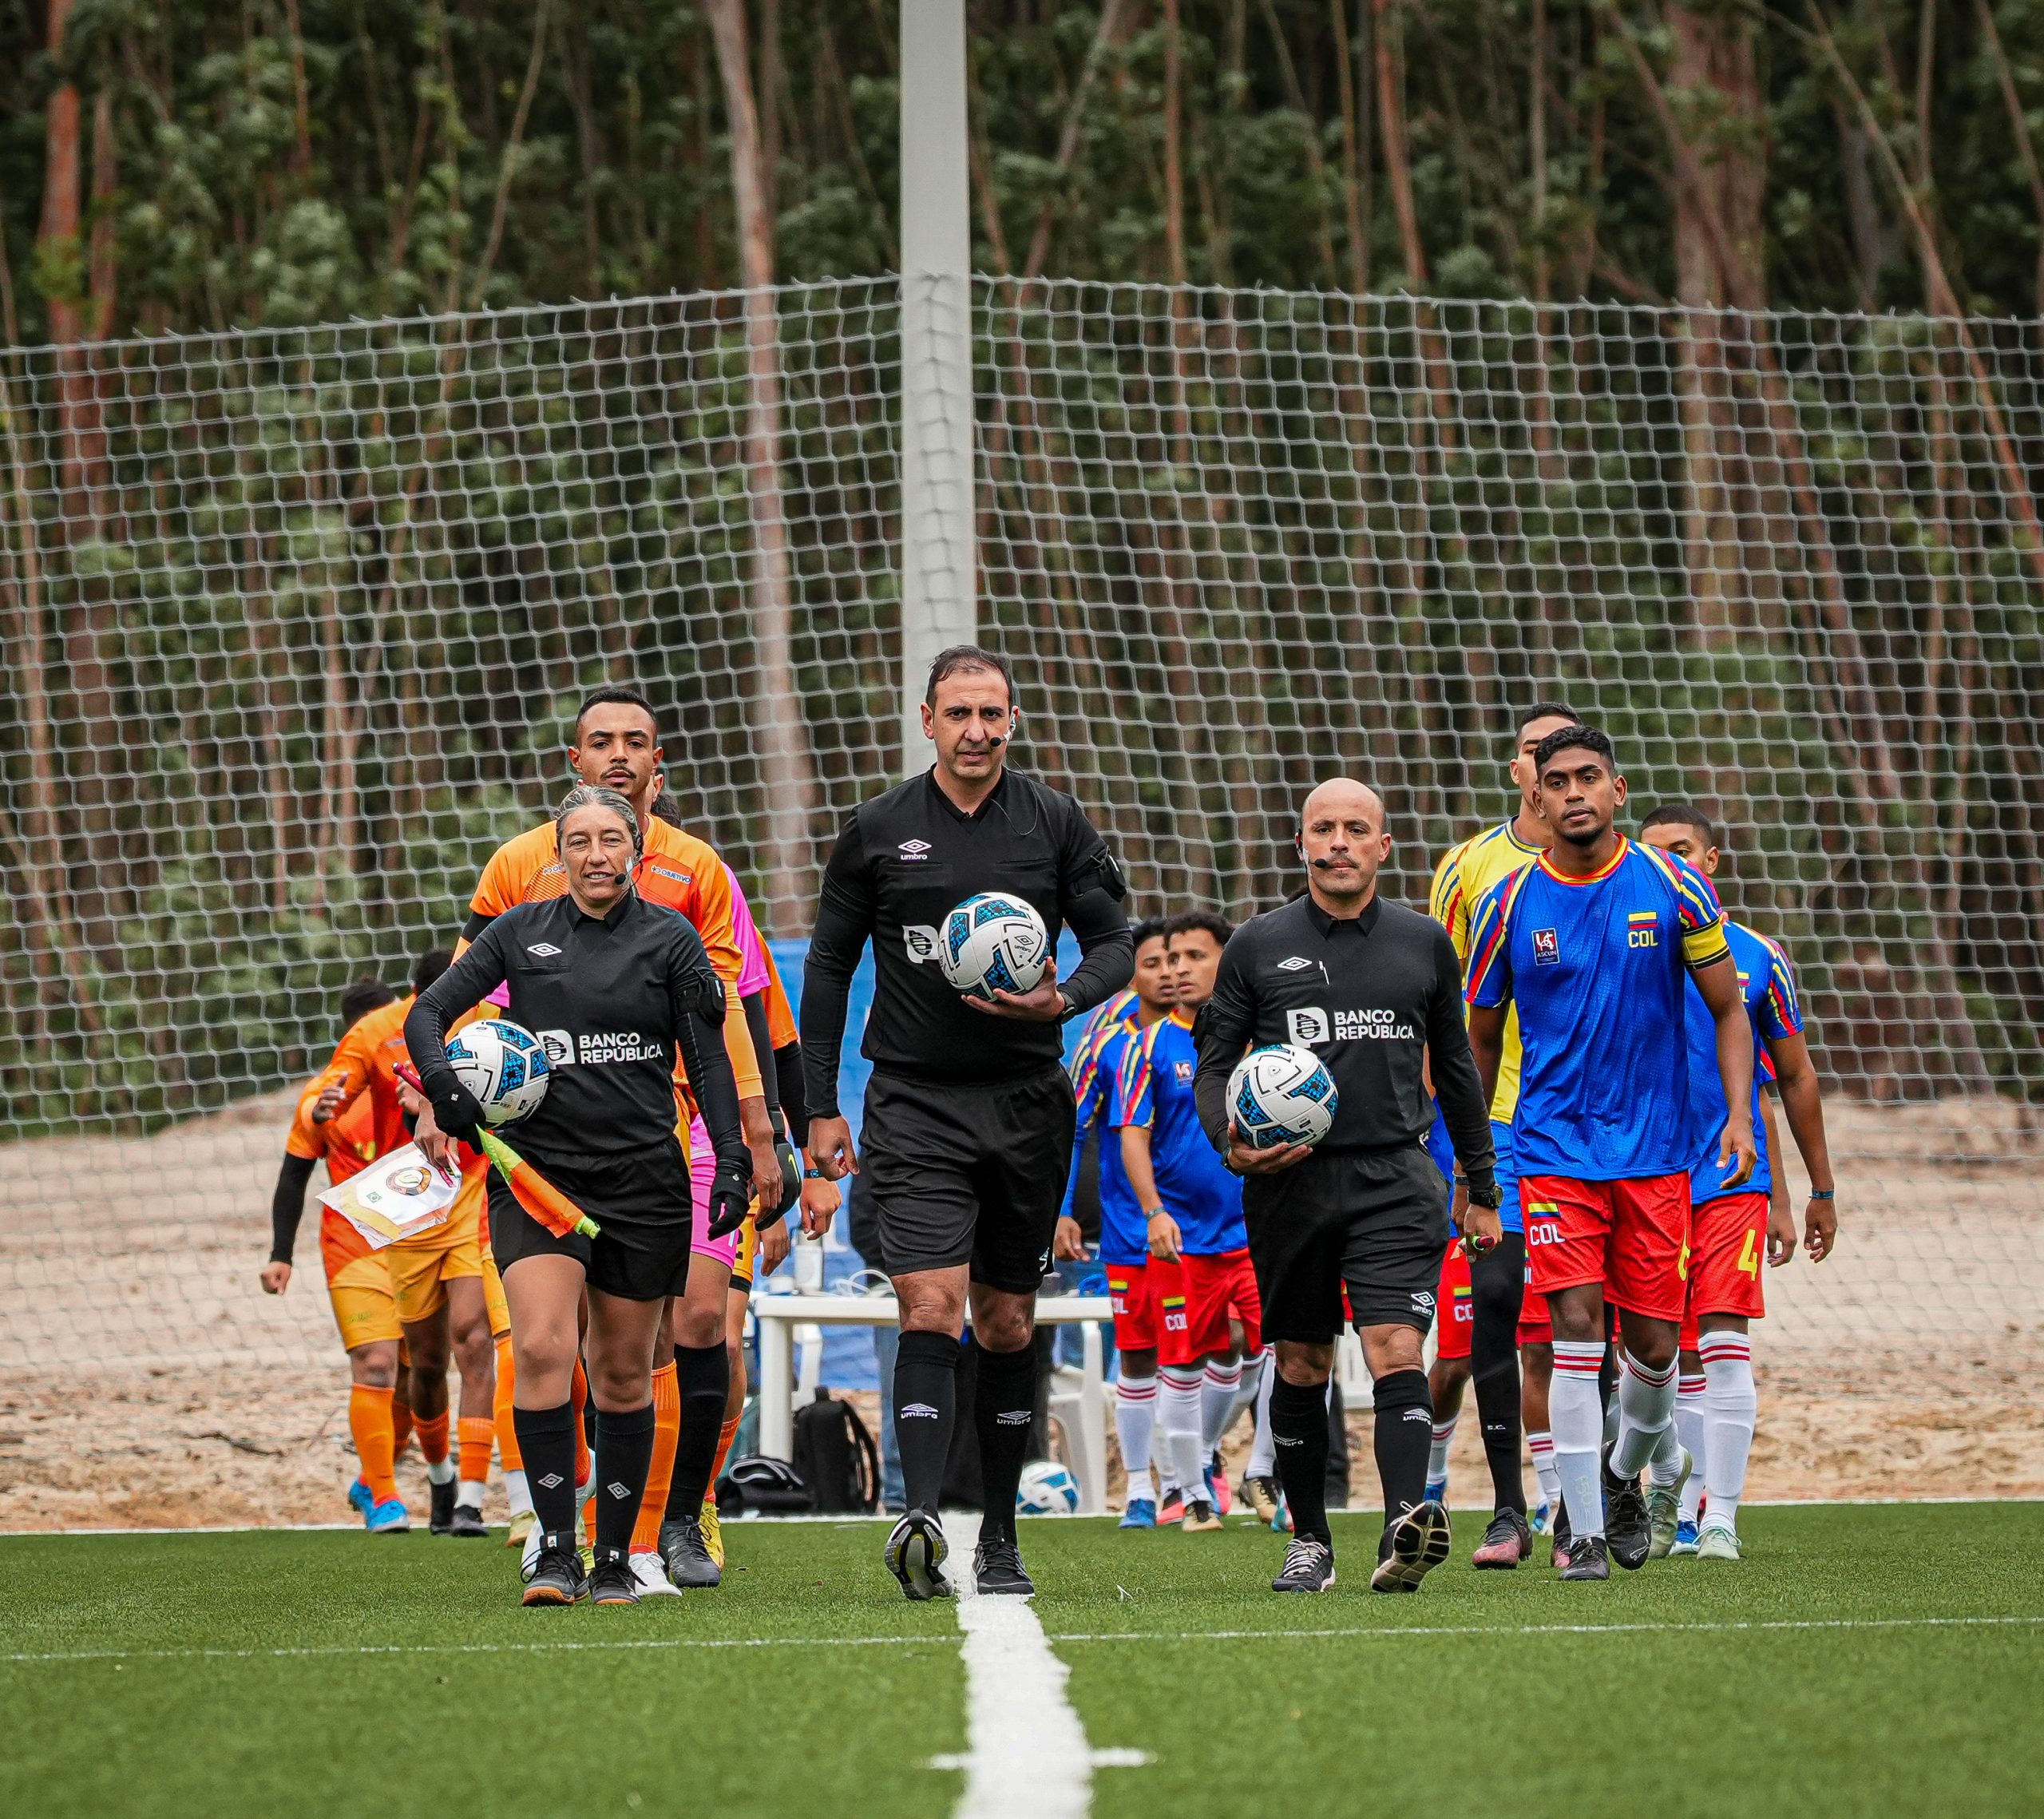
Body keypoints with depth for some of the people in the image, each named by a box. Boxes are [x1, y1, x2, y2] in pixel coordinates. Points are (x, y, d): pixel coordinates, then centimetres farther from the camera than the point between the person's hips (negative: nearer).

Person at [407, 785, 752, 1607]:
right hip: (537, 1167, 0)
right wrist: (443, 1089, -14)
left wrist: (732, 1158, -6)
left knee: (624, 1375, 6)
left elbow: (708, 1056, 5)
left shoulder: (669, 939, 3)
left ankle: (615, 1559, 16)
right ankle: (554, 1550, -15)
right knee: (541, 1348, -18)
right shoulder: (520, 933, 6)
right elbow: (428, 1012, 6)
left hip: (643, 1177, 0)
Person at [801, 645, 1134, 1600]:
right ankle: (920, 1518, -28)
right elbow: (828, 967, 9)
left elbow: (1113, 942, 7)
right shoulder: (876, 830, 3)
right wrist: (821, 1109, 5)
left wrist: (1063, 999, -16)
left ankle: (1000, 1537, 17)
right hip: (915, 1101, -2)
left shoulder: (1056, 823, 4)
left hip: (1027, 1104, 2)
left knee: (1008, 1323, 8)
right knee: (931, 1306, -17)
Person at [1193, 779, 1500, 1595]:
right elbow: (1212, 1068, 9)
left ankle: (1406, 1528, -30)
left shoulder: (1424, 944, 10)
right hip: (1289, 1184, 1)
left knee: (1396, 1351, -16)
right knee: (1302, 1366, 9)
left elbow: (1455, 1069, 19)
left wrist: (1482, 1189, 20)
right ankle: (1310, 1541, 20)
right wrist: (1229, 1143, -11)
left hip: (1394, 1180, -1)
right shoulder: (1257, 946, 6)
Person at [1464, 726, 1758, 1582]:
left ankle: (1628, 1474, 33)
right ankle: (1584, 1533, -5)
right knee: (1576, 1330, -12)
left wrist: (1739, 1116, -7)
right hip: (1554, 1150, -1)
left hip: (1655, 1151, 1)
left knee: (1653, 1347, 2)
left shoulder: (1671, 887, -2)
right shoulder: (1509, 905, -1)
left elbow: (1727, 1008, 6)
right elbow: (1482, 1039, 10)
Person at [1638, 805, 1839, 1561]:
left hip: (1734, 1180, -1)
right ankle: (1678, 1514, 14)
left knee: (1724, 1349, -11)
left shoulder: (1755, 957, 3)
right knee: (1677, 1360, 5)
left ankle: (1720, 1518, -9)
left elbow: (1796, 1082, 12)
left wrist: (1819, 1193, 14)